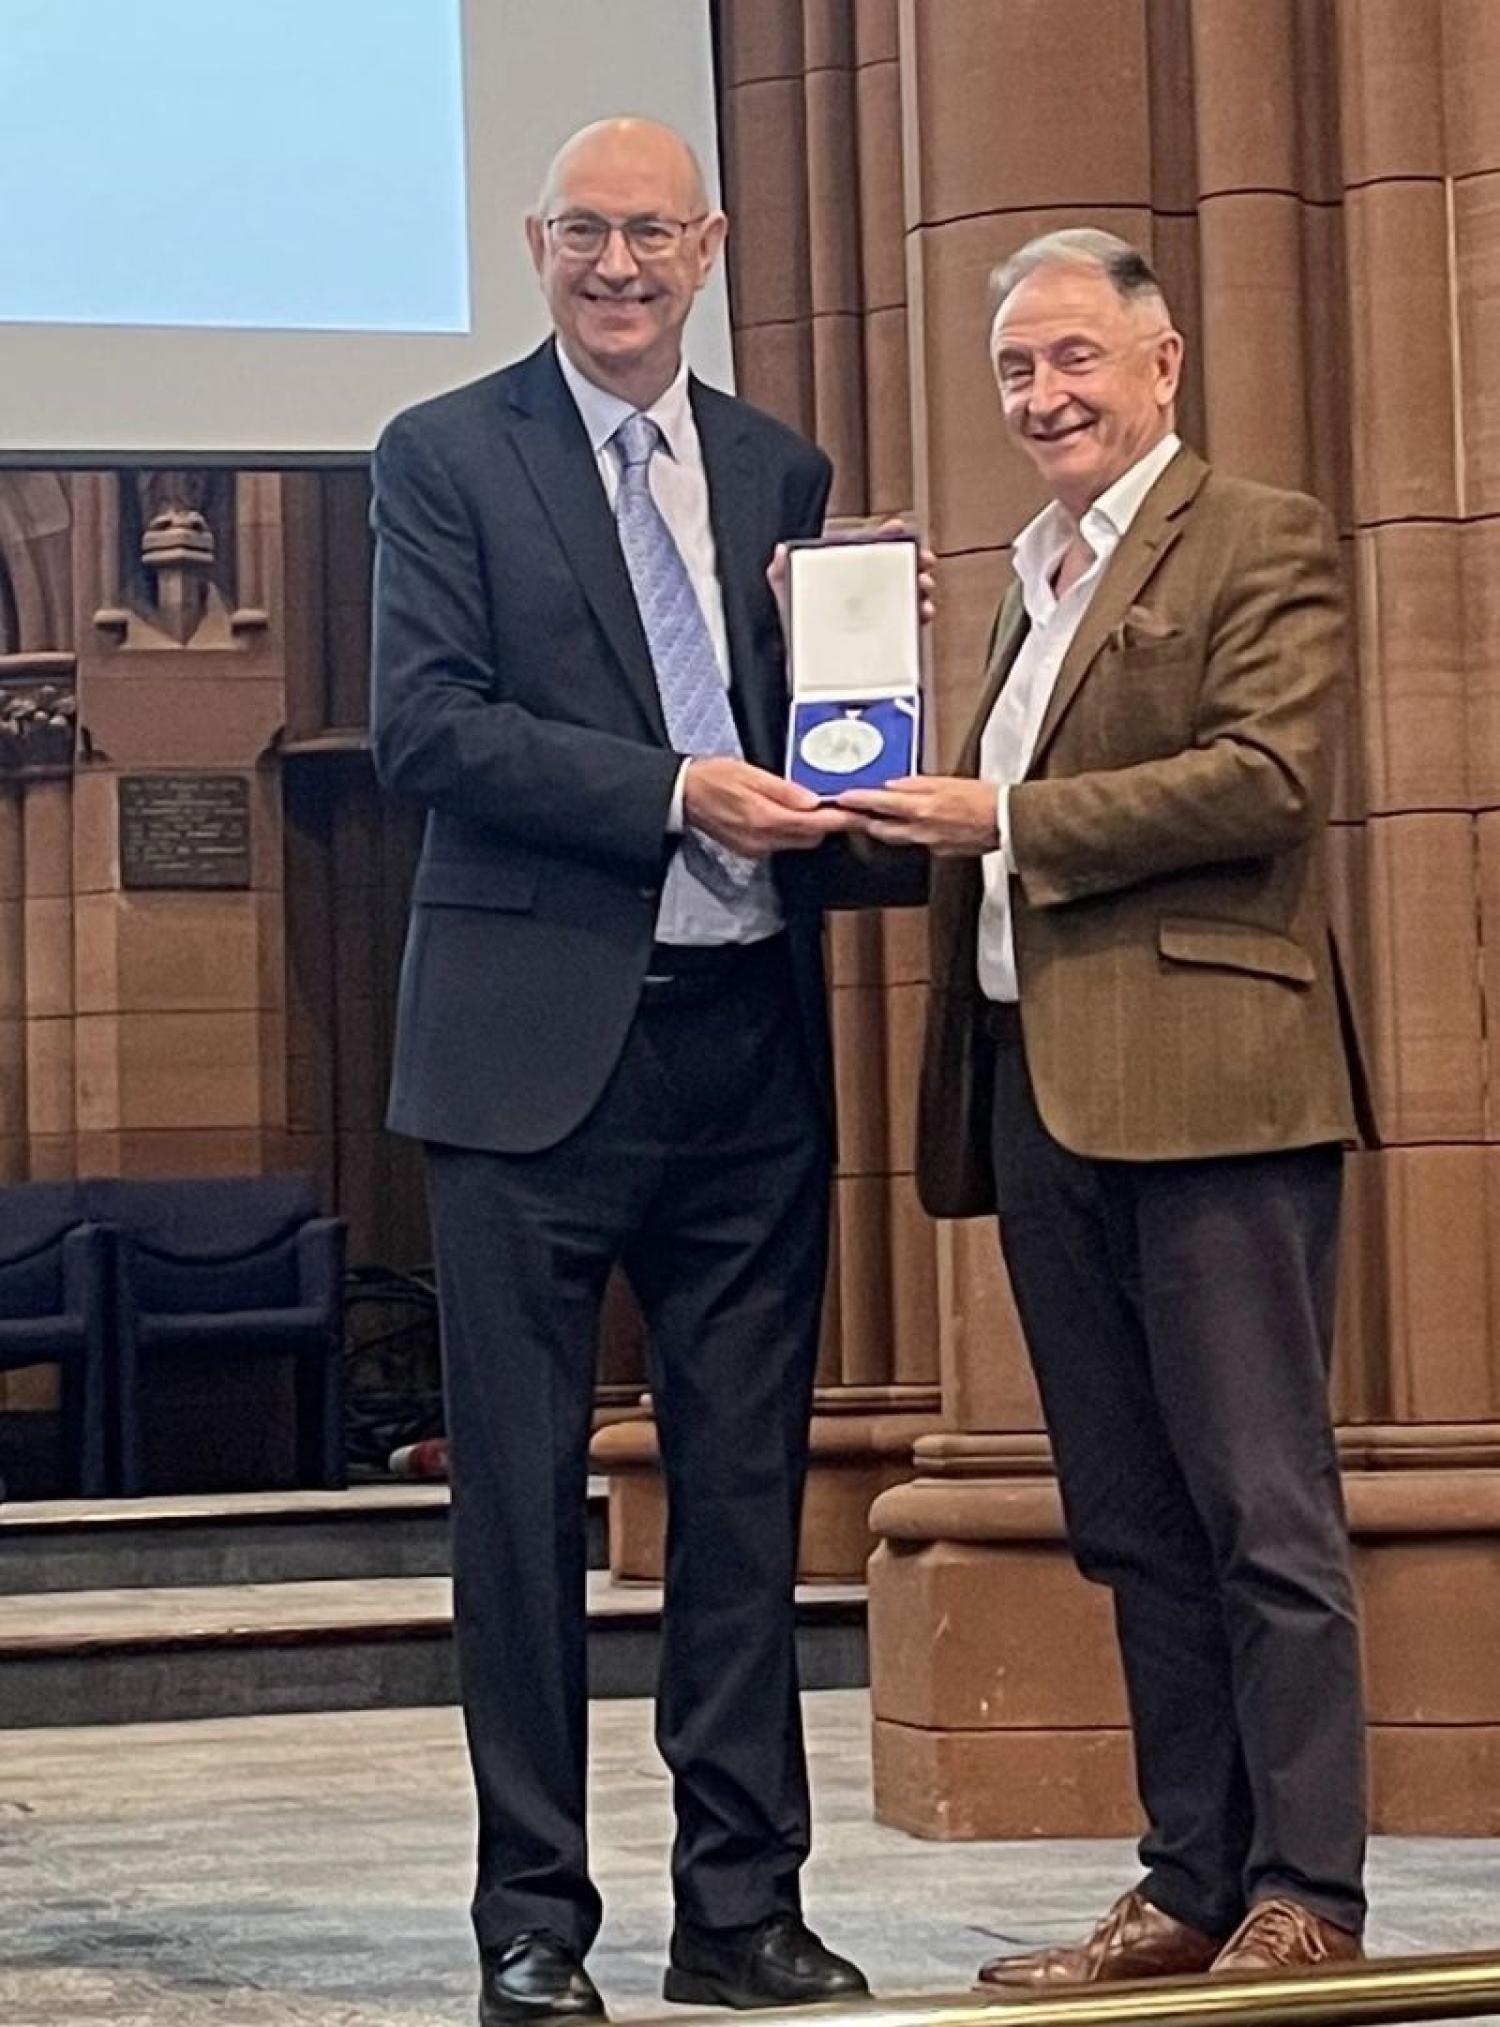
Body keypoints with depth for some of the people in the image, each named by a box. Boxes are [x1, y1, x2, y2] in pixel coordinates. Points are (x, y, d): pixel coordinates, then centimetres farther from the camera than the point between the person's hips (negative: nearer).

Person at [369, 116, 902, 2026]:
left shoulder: (779, 473, 15)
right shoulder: (445, 455, 2)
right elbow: (424, 724, -9)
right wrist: (674, 792, -17)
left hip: (749, 1044, 4)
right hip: (537, 1043, -4)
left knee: (747, 1490, 7)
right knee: (523, 1494, 2)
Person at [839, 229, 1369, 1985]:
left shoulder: (1262, 543, 0)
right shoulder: (1033, 577, 22)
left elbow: (1267, 775, -15)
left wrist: (1006, 818, -13)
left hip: (1202, 1084, -8)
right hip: (1041, 1090, 8)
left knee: (1262, 1513, -4)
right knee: (1131, 1525, 9)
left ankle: (1306, 1894, 0)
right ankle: (1192, 1881, 15)